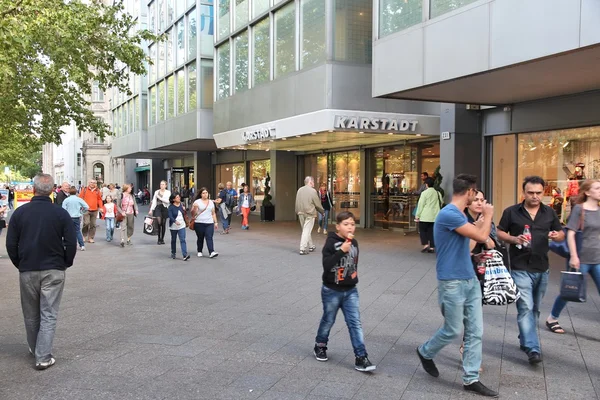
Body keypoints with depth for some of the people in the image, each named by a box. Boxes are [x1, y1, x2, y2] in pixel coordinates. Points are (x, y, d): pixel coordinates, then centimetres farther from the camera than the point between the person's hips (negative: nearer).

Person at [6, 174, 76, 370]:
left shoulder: (20, 212, -3)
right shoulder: (61, 213, -8)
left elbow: (10, 244, 1)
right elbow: (71, 243, -7)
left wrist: (19, 264, 15)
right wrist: (66, 263, 9)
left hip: (27, 270, 2)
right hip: (54, 270, -2)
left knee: (31, 314, 17)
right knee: (48, 314, 2)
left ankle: (35, 349, 34)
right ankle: (43, 357, -1)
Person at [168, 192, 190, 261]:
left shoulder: (181, 205, 3)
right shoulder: (171, 207, -9)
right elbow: (170, 216, -21)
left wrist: (184, 210, -4)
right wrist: (175, 221, -37)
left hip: (182, 226, 2)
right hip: (173, 226, -2)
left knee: (183, 240, -10)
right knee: (173, 240, 14)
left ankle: (185, 255, -18)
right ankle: (173, 253, 32)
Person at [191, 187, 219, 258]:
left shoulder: (211, 202, 13)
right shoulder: (197, 202, 0)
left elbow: (213, 213, 16)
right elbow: (193, 212, -3)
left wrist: (215, 222, 11)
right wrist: (195, 207, -23)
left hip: (209, 223, 2)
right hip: (199, 223, -2)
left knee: (209, 238, -9)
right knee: (200, 238, 8)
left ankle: (211, 252, -18)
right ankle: (199, 252, 23)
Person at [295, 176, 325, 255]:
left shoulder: (300, 190, 5)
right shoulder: (312, 191, -12)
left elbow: (297, 203, 10)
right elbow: (317, 204, -5)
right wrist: (322, 211, 10)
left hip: (301, 213, 6)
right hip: (309, 213, -6)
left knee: (307, 230, 18)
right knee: (307, 231, -2)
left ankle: (310, 246, 31)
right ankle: (302, 249, -6)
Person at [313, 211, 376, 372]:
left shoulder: (354, 243, 2)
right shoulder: (331, 242, -16)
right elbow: (326, 265, -27)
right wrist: (341, 250, -32)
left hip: (350, 291, 4)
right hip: (331, 291, -4)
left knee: (355, 323, -1)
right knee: (328, 320, 14)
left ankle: (361, 357, 1)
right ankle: (320, 346, 38)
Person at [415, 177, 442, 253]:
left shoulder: (425, 193, -8)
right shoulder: (438, 193, 7)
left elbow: (420, 205, -7)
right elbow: (440, 204, 12)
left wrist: (417, 215, -2)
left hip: (425, 216, -5)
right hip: (435, 216, 5)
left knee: (422, 230, 8)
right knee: (431, 231, 10)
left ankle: (425, 245, -4)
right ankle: (432, 247, 8)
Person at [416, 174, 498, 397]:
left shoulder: (460, 215, 10)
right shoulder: (449, 214, -21)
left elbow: (475, 233, 24)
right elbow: (481, 236, -20)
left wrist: (483, 217, 18)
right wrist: (488, 215, -4)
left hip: (470, 280, 9)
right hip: (452, 282, -9)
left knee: (475, 331, 8)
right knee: (453, 331, 5)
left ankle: (471, 379, 17)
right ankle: (425, 352, 33)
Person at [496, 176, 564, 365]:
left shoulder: (549, 213, 7)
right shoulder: (511, 212, -3)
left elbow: (561, 233, 13)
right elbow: (500, 233, 2)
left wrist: (557, 236, -11)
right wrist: (514, 239, -17)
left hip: (542, 269, 4)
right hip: (520, 268, -4)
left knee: (534, 309, 15)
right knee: (525, 308, -11)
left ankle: (525, 341, 31)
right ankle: (533, 349, -11)